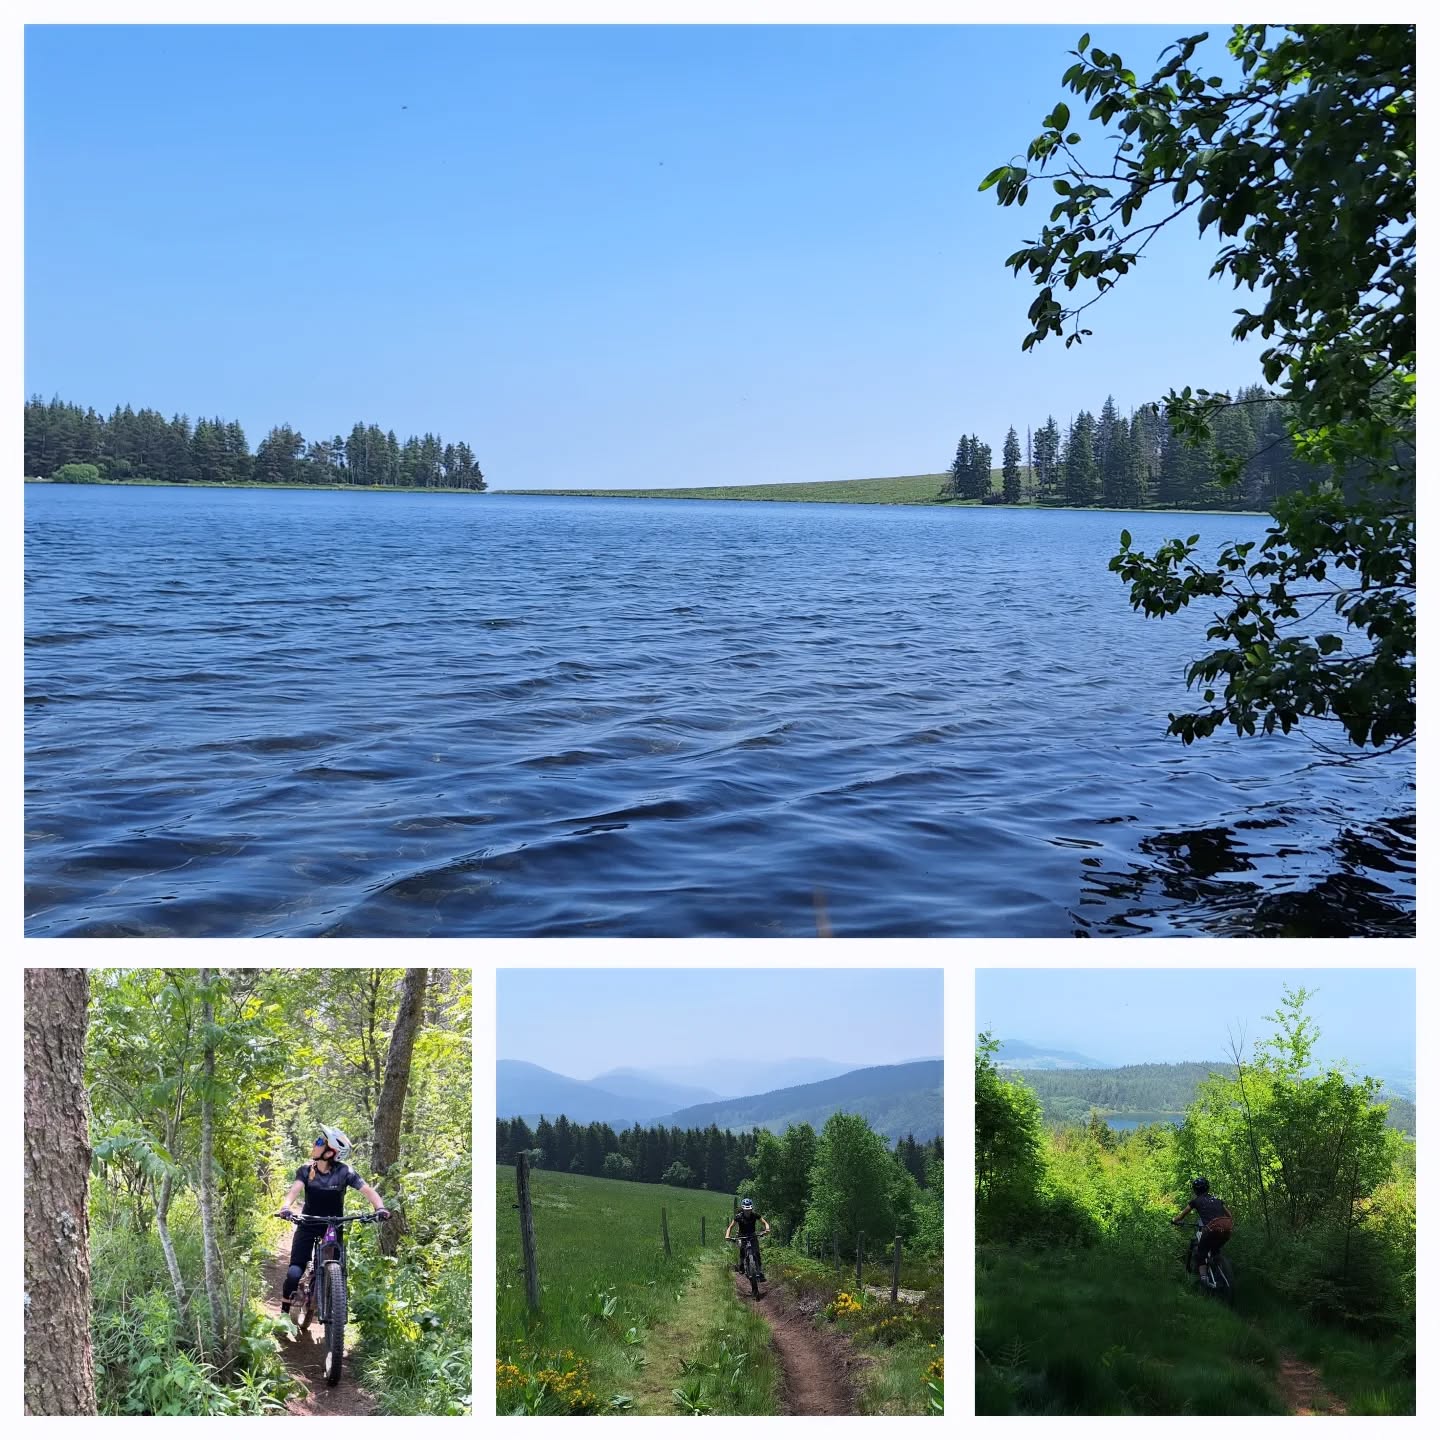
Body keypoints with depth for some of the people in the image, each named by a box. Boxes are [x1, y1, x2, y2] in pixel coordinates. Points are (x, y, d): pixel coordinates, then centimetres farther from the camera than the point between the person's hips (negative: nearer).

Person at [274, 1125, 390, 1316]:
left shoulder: (344, 1172, -14)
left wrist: (380, 1207, -40)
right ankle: (284, 1312, 9)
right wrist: (286, 1207, -48)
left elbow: (367, 1190, -20)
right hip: (308, 1226, 1)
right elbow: (295, 1189, -26)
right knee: (294, 1274, -13)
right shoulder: (305, 1171, -9)